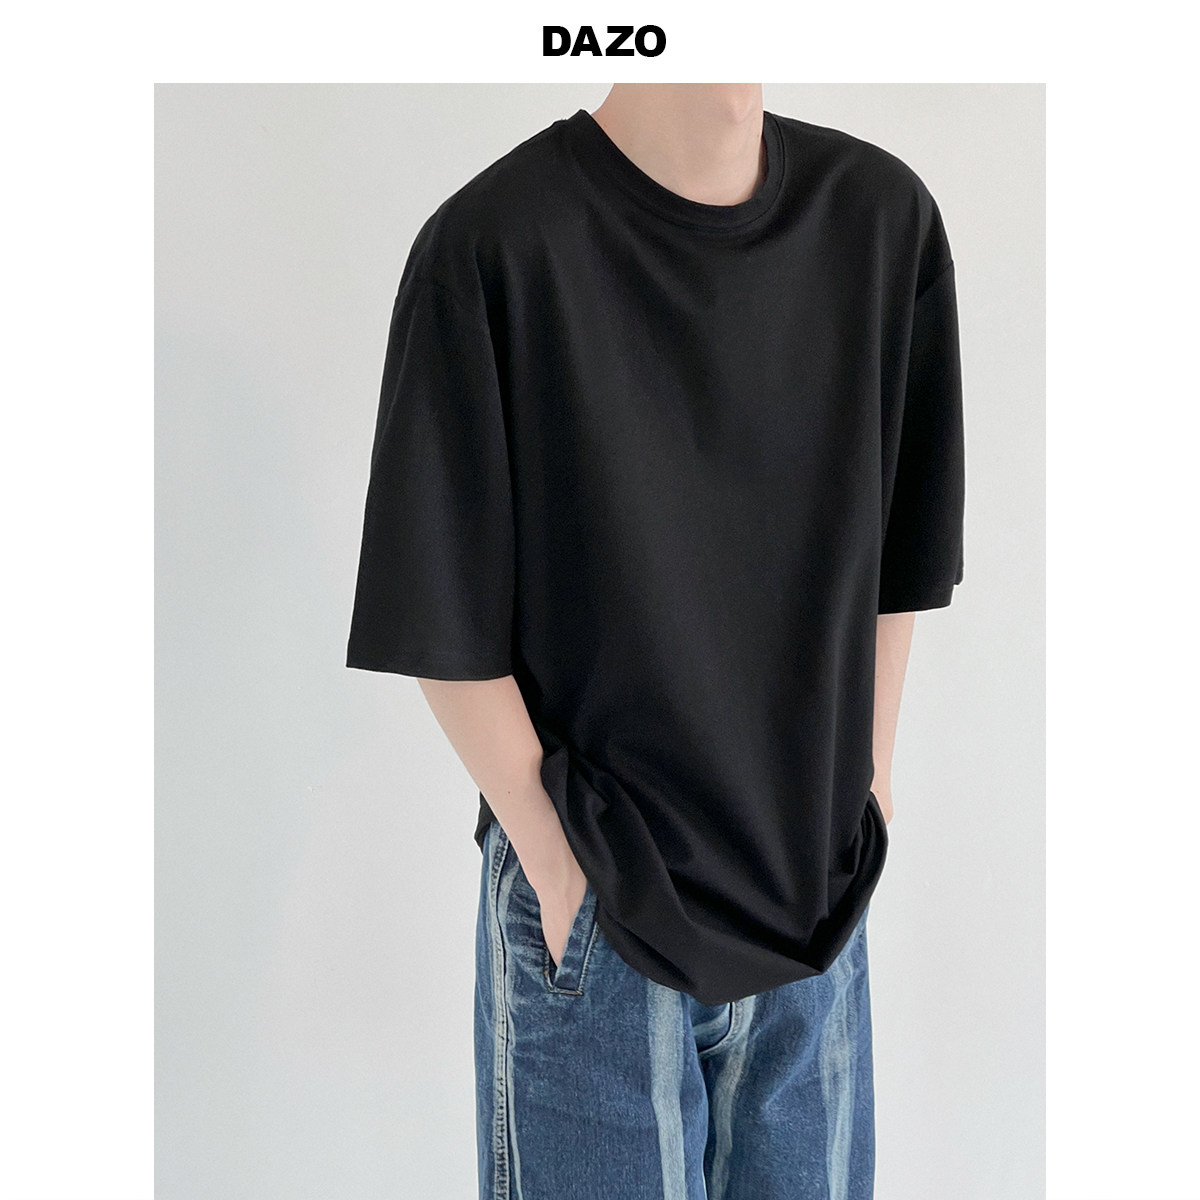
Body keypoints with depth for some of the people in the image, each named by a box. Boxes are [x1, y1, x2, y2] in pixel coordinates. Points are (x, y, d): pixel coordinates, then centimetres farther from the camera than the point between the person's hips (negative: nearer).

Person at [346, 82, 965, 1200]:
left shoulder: (887, 215, -1)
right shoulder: (493, 247, -15)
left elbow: (891, 564, 5)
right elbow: (449, 628, -12)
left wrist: (861, 795, 5)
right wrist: (557, 863, -9)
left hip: (819, 901, 5)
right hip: (595, 915, -4)